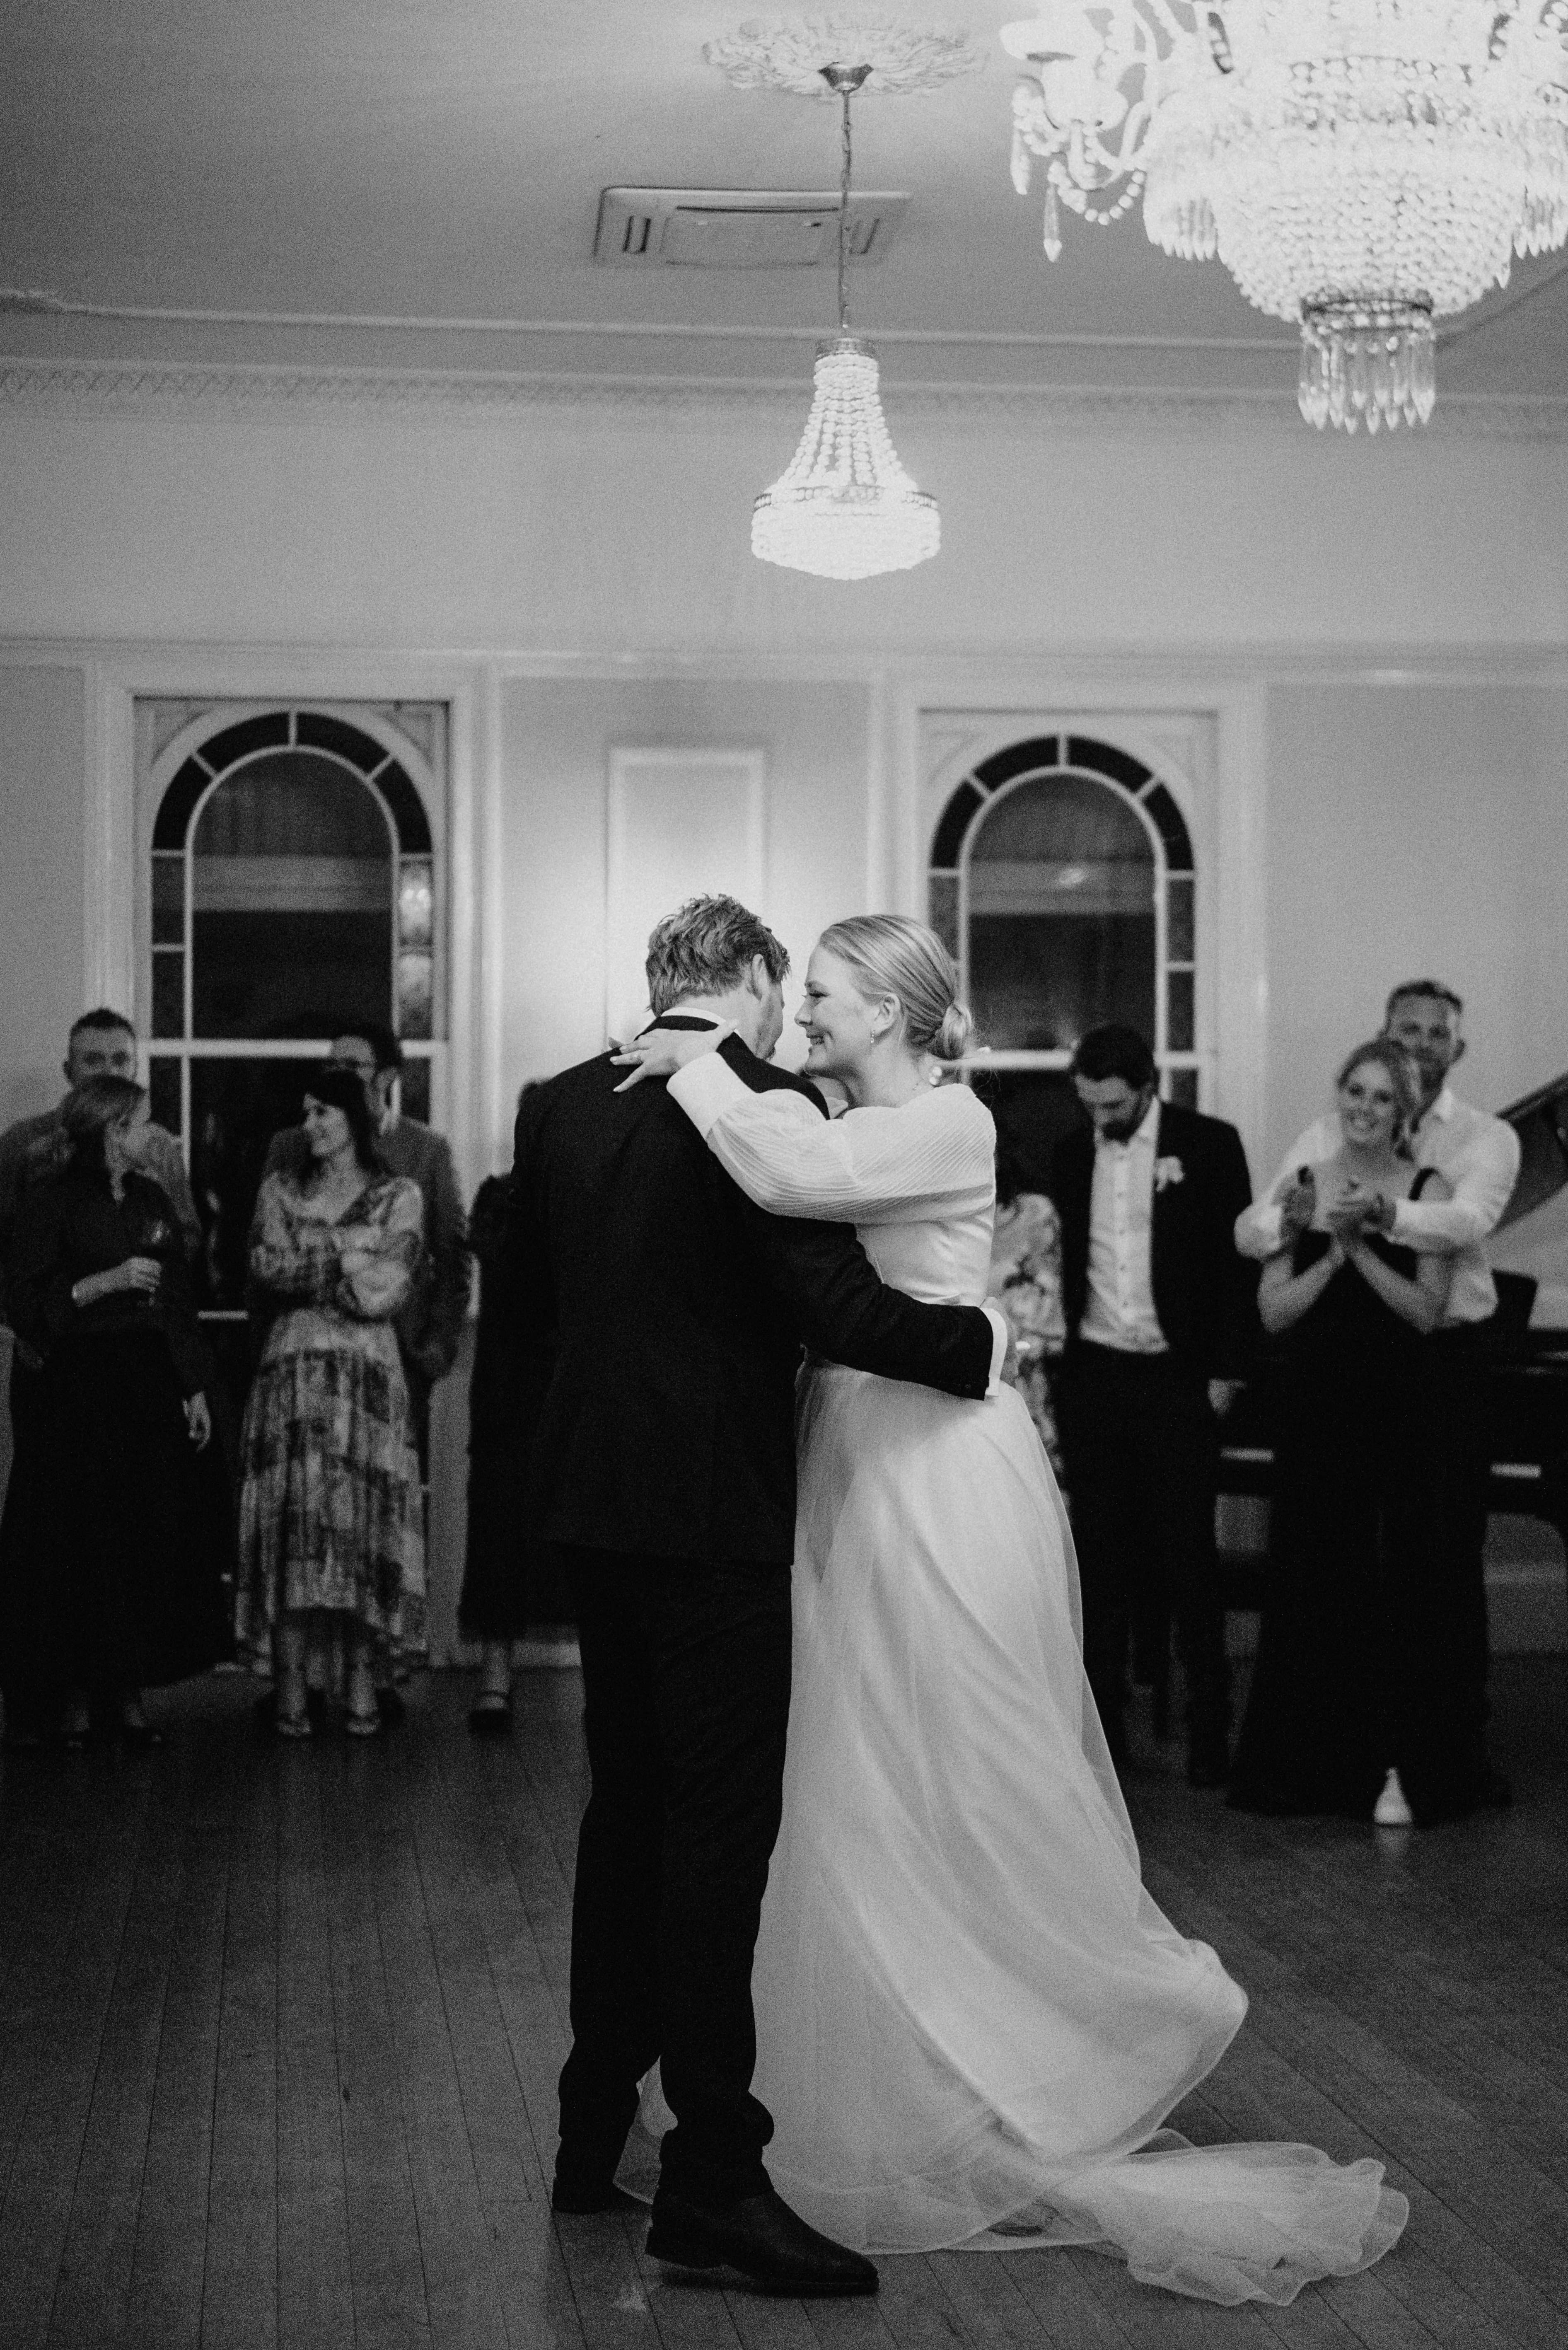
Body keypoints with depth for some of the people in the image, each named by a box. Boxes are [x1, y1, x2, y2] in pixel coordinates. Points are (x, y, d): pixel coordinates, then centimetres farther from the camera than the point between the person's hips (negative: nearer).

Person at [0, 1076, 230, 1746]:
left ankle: (127, 1694, 10)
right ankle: (74, 1696, 5)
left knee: (149, 1544, 2)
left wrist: (195, 1389, 13)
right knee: (81, 1545, -4)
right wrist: (105, 1282, -17)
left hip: (151, 1387, 6)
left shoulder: (151, 1201, 14)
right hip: (80, 1388, -5)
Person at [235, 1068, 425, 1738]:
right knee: (290, 1527, -5)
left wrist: (307, 1267, -1)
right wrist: (346, 1253, -6)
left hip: (369, 1374, -1)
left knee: (365, 1523, -3)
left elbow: (387, 1292, -4)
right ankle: (290, 1690, -4)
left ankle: (362, 1685, 1)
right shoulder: (280, 1192, 14)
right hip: (292, 1373, 1)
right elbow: (267, 1268, -1)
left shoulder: (398, 1197, 8)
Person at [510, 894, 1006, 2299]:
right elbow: (835, 1303, -19)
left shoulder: (560, 1106, 7)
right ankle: (712, 2177, -1)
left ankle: (596, 2135, 26)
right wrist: (977, 1339, -5)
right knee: (723, 1822, -3)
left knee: (630, 1803, 17)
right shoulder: (767, 1106, -13)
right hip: (712, 1503, -7)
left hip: (594, 1493, 7)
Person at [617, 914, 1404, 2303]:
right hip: (863, 1484, 9)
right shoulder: (857, 1134, 13)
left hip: (939, 1491, -9)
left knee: (960, 1786, -2)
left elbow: (789, 1174, -28)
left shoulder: (950, 1123, -13)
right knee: (870, 1796, 13)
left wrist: (698, 1066, -18)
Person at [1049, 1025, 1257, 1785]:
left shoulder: (1209, 1145, -2)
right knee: (1100, 1558, 6)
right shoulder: (1070, 1154, 8)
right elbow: (1062, 1262, 12)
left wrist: (1226, 1371, -7)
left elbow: (1237, 1261, -2)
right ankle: (1103, 1724, 12)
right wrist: (1051, 1366, 4)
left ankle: (1209, 1729, 8)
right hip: (1093, 1376, 3)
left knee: (1186, 1556, 0)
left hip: (1178, 1380, -3)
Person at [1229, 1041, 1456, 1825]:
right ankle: (1313, 1761, 16)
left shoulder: (1427, 1191, 0)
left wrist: (1361, 1248, -16)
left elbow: (1426, 1312, -8)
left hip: (1397, 1409, -2)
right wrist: (1331, 1254, -12)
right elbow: (1273, 1311, 0)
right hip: (1314, 1407, 2)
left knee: (1396, 1585, -1)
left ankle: (1398, 1768, 6)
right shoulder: (1303, 1186, 5)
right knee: (1310, 1581, 5)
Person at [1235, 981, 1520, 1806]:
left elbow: (1468, 1220, -20)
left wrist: (1385, 1211, -40)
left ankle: (1463, 1738, 12)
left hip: (1448, 1359, -1)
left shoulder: (1487, 1139, 3)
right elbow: (1249, 1231, -5)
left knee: (1451, 1554, 3)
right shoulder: (1328, 1138, 7)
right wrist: (1290, 1217, -29)